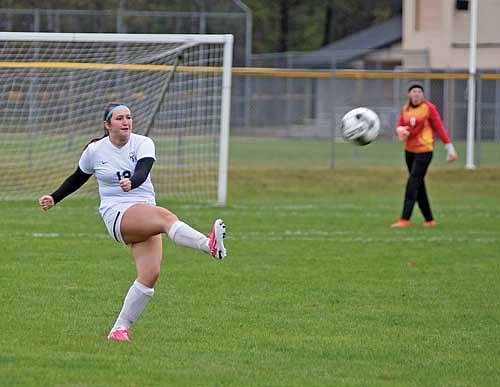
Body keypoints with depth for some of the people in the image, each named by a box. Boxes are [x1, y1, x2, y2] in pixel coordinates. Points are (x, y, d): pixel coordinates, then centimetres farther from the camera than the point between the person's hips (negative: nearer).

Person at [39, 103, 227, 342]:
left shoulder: (143, 144, 4)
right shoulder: (94, 151, 6)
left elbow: (142, 171, -17)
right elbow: (78, 179, 25)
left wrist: (132, 182, -39)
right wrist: (54, 198, 26)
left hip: (146, 215, 3)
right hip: (116, 213, -3)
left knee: (149, 276, -15)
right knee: (165, 217, -33)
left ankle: (119, 329, -4)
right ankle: (209, 245, -57)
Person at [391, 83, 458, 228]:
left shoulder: (429, 108, -7)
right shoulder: (405, 109, 9)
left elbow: (439, 127, -5)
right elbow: (400, 126, 12)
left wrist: (449, 147, -5)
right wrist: (401, 131, -13)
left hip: (424, 150, -6)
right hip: (409, 150, 6)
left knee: (413, 182, -14)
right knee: (419, 185, 9)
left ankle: (405, 219, -18)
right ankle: (429, 220, 17)